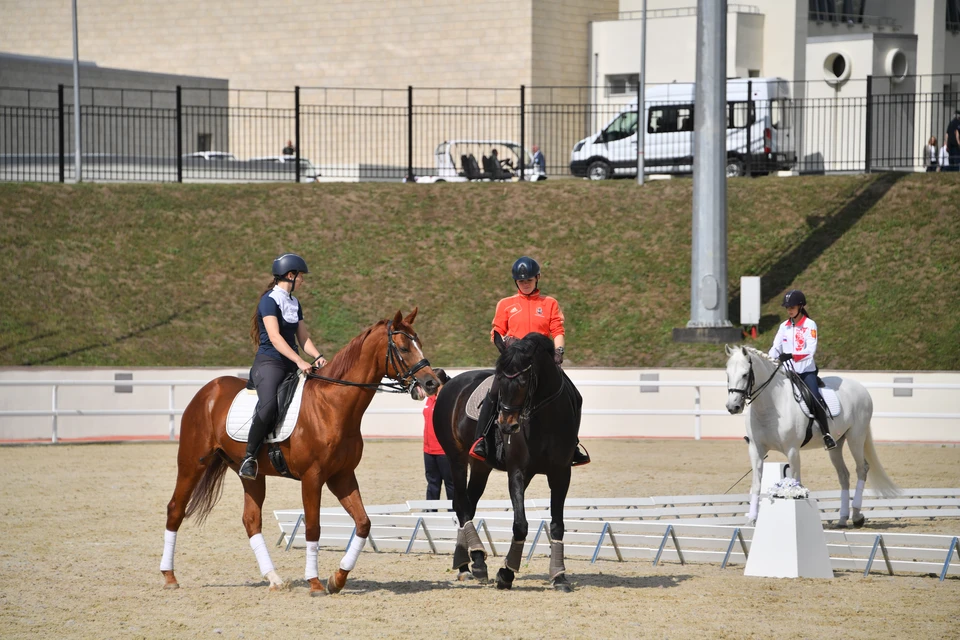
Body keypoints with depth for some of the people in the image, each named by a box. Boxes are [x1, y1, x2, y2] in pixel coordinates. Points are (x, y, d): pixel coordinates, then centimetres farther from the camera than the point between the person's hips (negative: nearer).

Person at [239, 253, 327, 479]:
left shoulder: (294, 304, 17)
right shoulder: (270, 300, -8)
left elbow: (303, 338, 16)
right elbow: (275, 337, -19)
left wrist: (317, 356, -4)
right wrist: (300, 361, -28)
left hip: (291, 366, 9)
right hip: (269, 362, -9)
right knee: (269, 404, -34)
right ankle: (249, 457, -25)